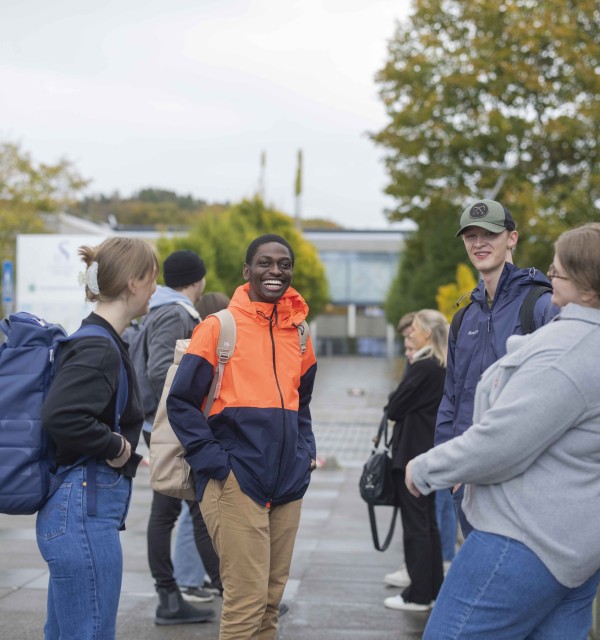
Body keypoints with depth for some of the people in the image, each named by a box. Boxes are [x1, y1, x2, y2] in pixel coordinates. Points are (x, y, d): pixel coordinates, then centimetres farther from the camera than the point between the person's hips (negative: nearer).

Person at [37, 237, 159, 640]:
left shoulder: (100, 341, 13)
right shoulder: (98, 349, -16)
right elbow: (60, 417, -30)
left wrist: (121, 447, 8)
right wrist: (117, 447, -16)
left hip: (80, 508, 10)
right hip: (85, 507, -10)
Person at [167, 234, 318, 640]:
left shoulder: (299, 332, 12)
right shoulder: (220, 327, -5)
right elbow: (181, 401, -5)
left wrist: (305, 449, 11)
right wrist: (212, 458, -13)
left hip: (289, 481, 6)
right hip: (238, 479, -6)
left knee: (272, 597, 12)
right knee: (247, 598, -7)